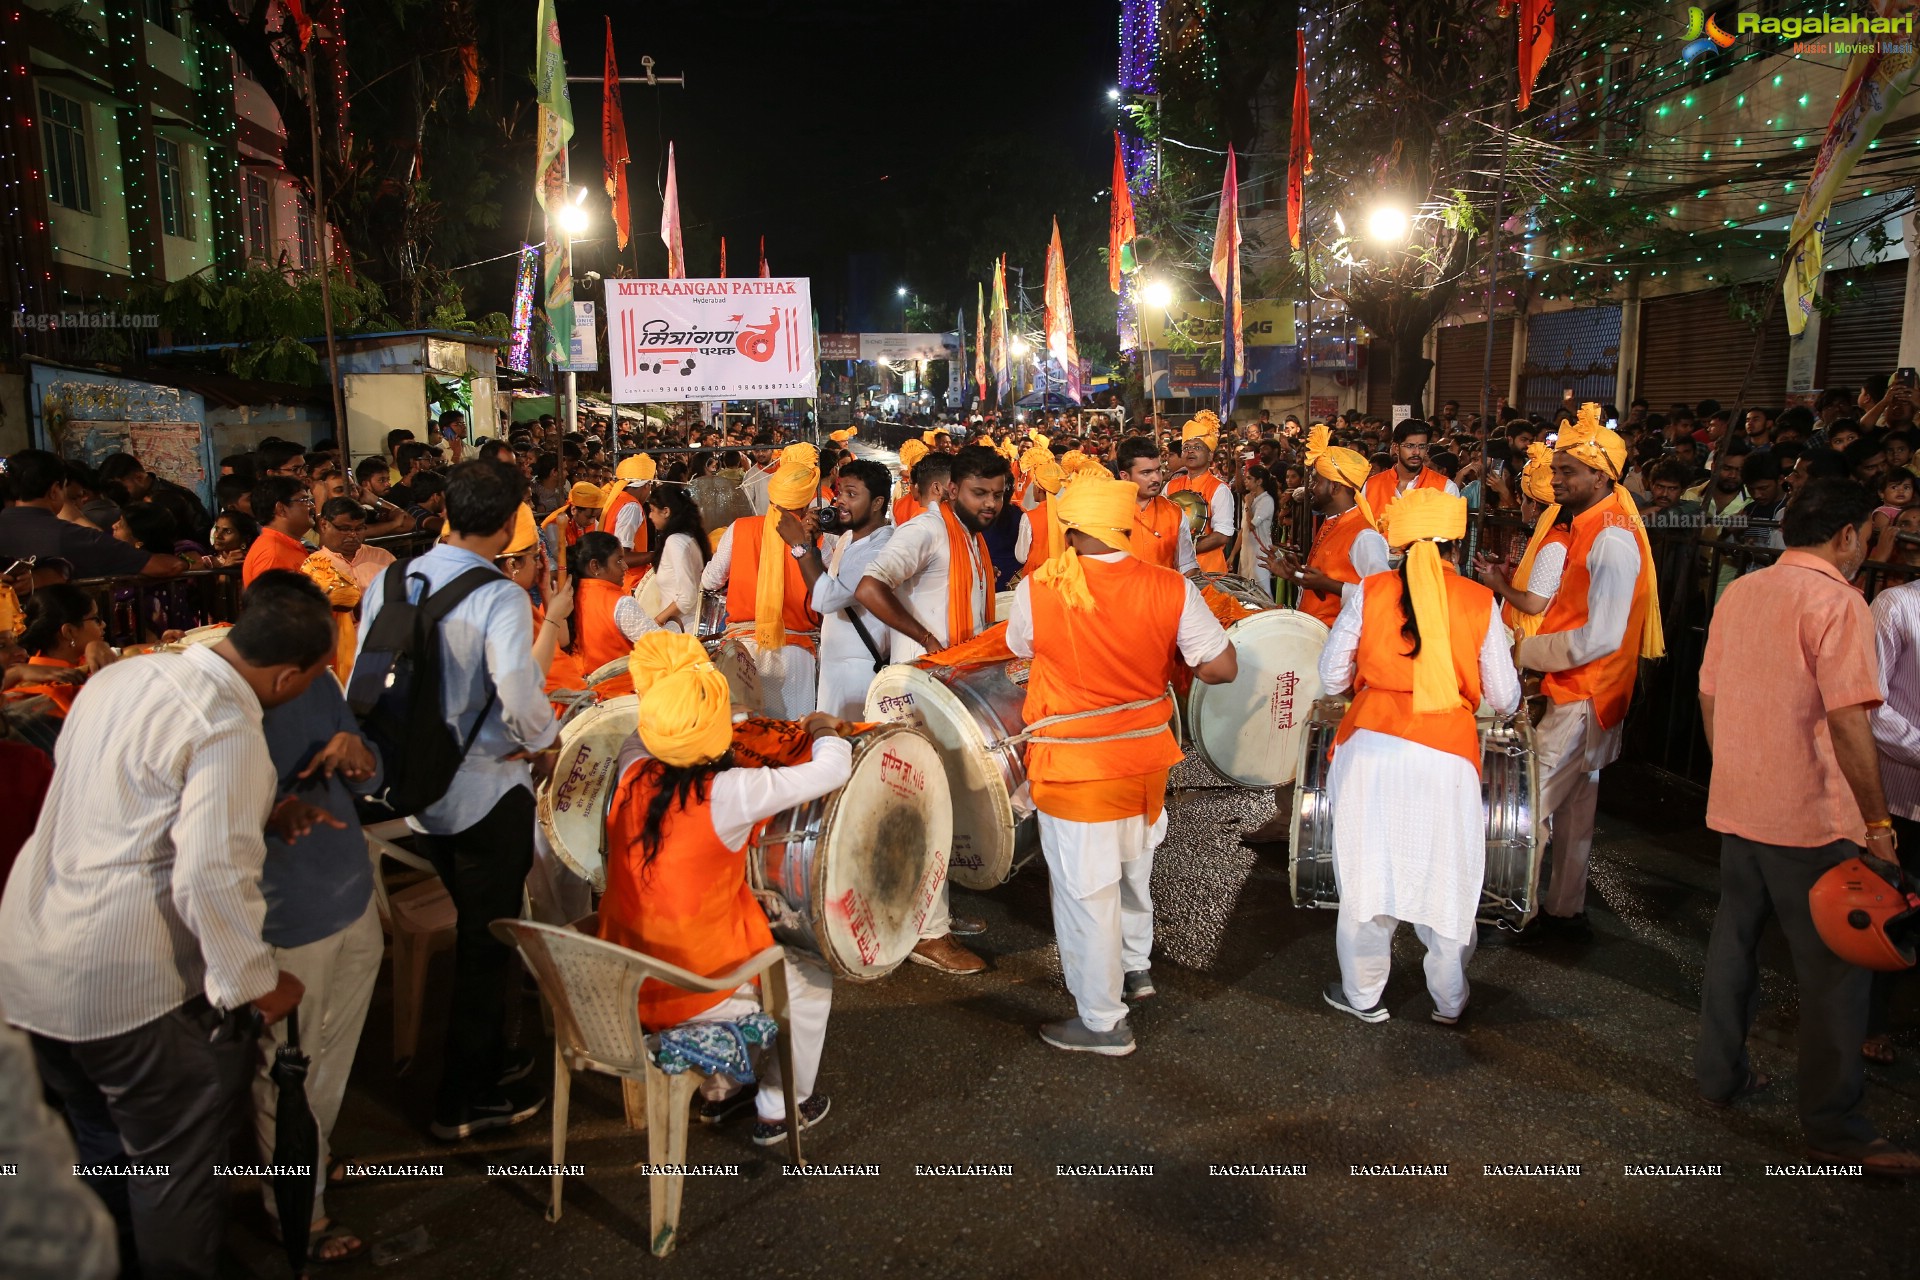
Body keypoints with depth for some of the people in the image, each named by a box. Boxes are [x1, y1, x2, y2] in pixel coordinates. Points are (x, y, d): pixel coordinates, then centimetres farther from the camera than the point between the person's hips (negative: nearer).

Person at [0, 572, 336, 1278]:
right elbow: (210, 878, -28)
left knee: (99, 1144, 28)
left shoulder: (123, 674, 3)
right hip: (130, 983, -9)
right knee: (174, 1162, 13)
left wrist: (258, 812, 14)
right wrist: (259, 982, -15)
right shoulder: (227, 732, -24)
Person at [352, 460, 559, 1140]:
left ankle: (486, 1055, 41)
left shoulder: (389, 582, 0)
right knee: (488, 938, 9)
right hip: (487, 790, -7)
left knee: (473, 925, 24)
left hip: (417, 783, 7)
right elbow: (519, 694, -35)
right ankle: (466, 1100, 22)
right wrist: (543, 742, -16)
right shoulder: (499, 598, -21)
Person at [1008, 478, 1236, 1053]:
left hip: (1075, 766, -4)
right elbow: (1222, 667, -9)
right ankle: (1136, 966, 47)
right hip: (1147, 755, 4)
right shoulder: (1172, 589, -11)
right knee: (1133, 868, 27)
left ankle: (1102, 1021, 19)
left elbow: (1021, 648, 4)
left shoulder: (1036, 590, -15)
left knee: (1086, 891, 8)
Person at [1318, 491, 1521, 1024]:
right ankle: (1449, 1002, 30)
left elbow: (1332, 676, 5)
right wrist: (1506, 700, 30)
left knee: (1366, 873, 12)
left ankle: (1363, 994, 26)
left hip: (1370, 747, 0)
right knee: (1447, 880, 14)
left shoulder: (1368, 591, 0)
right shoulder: (1478, 601, 0)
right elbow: (1504, 698, 7)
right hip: (1446, 755, 0)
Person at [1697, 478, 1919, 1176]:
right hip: (1812, 818, -7)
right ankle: (1835, 1127, 12)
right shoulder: (1837, 602, -15)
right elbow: (1849, 719, -20)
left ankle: (1720, 1073, 29)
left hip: (1736, 806, 7)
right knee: (1836, 967, 3)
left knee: (1734, 941, 18)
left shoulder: (1737, 593, 8)